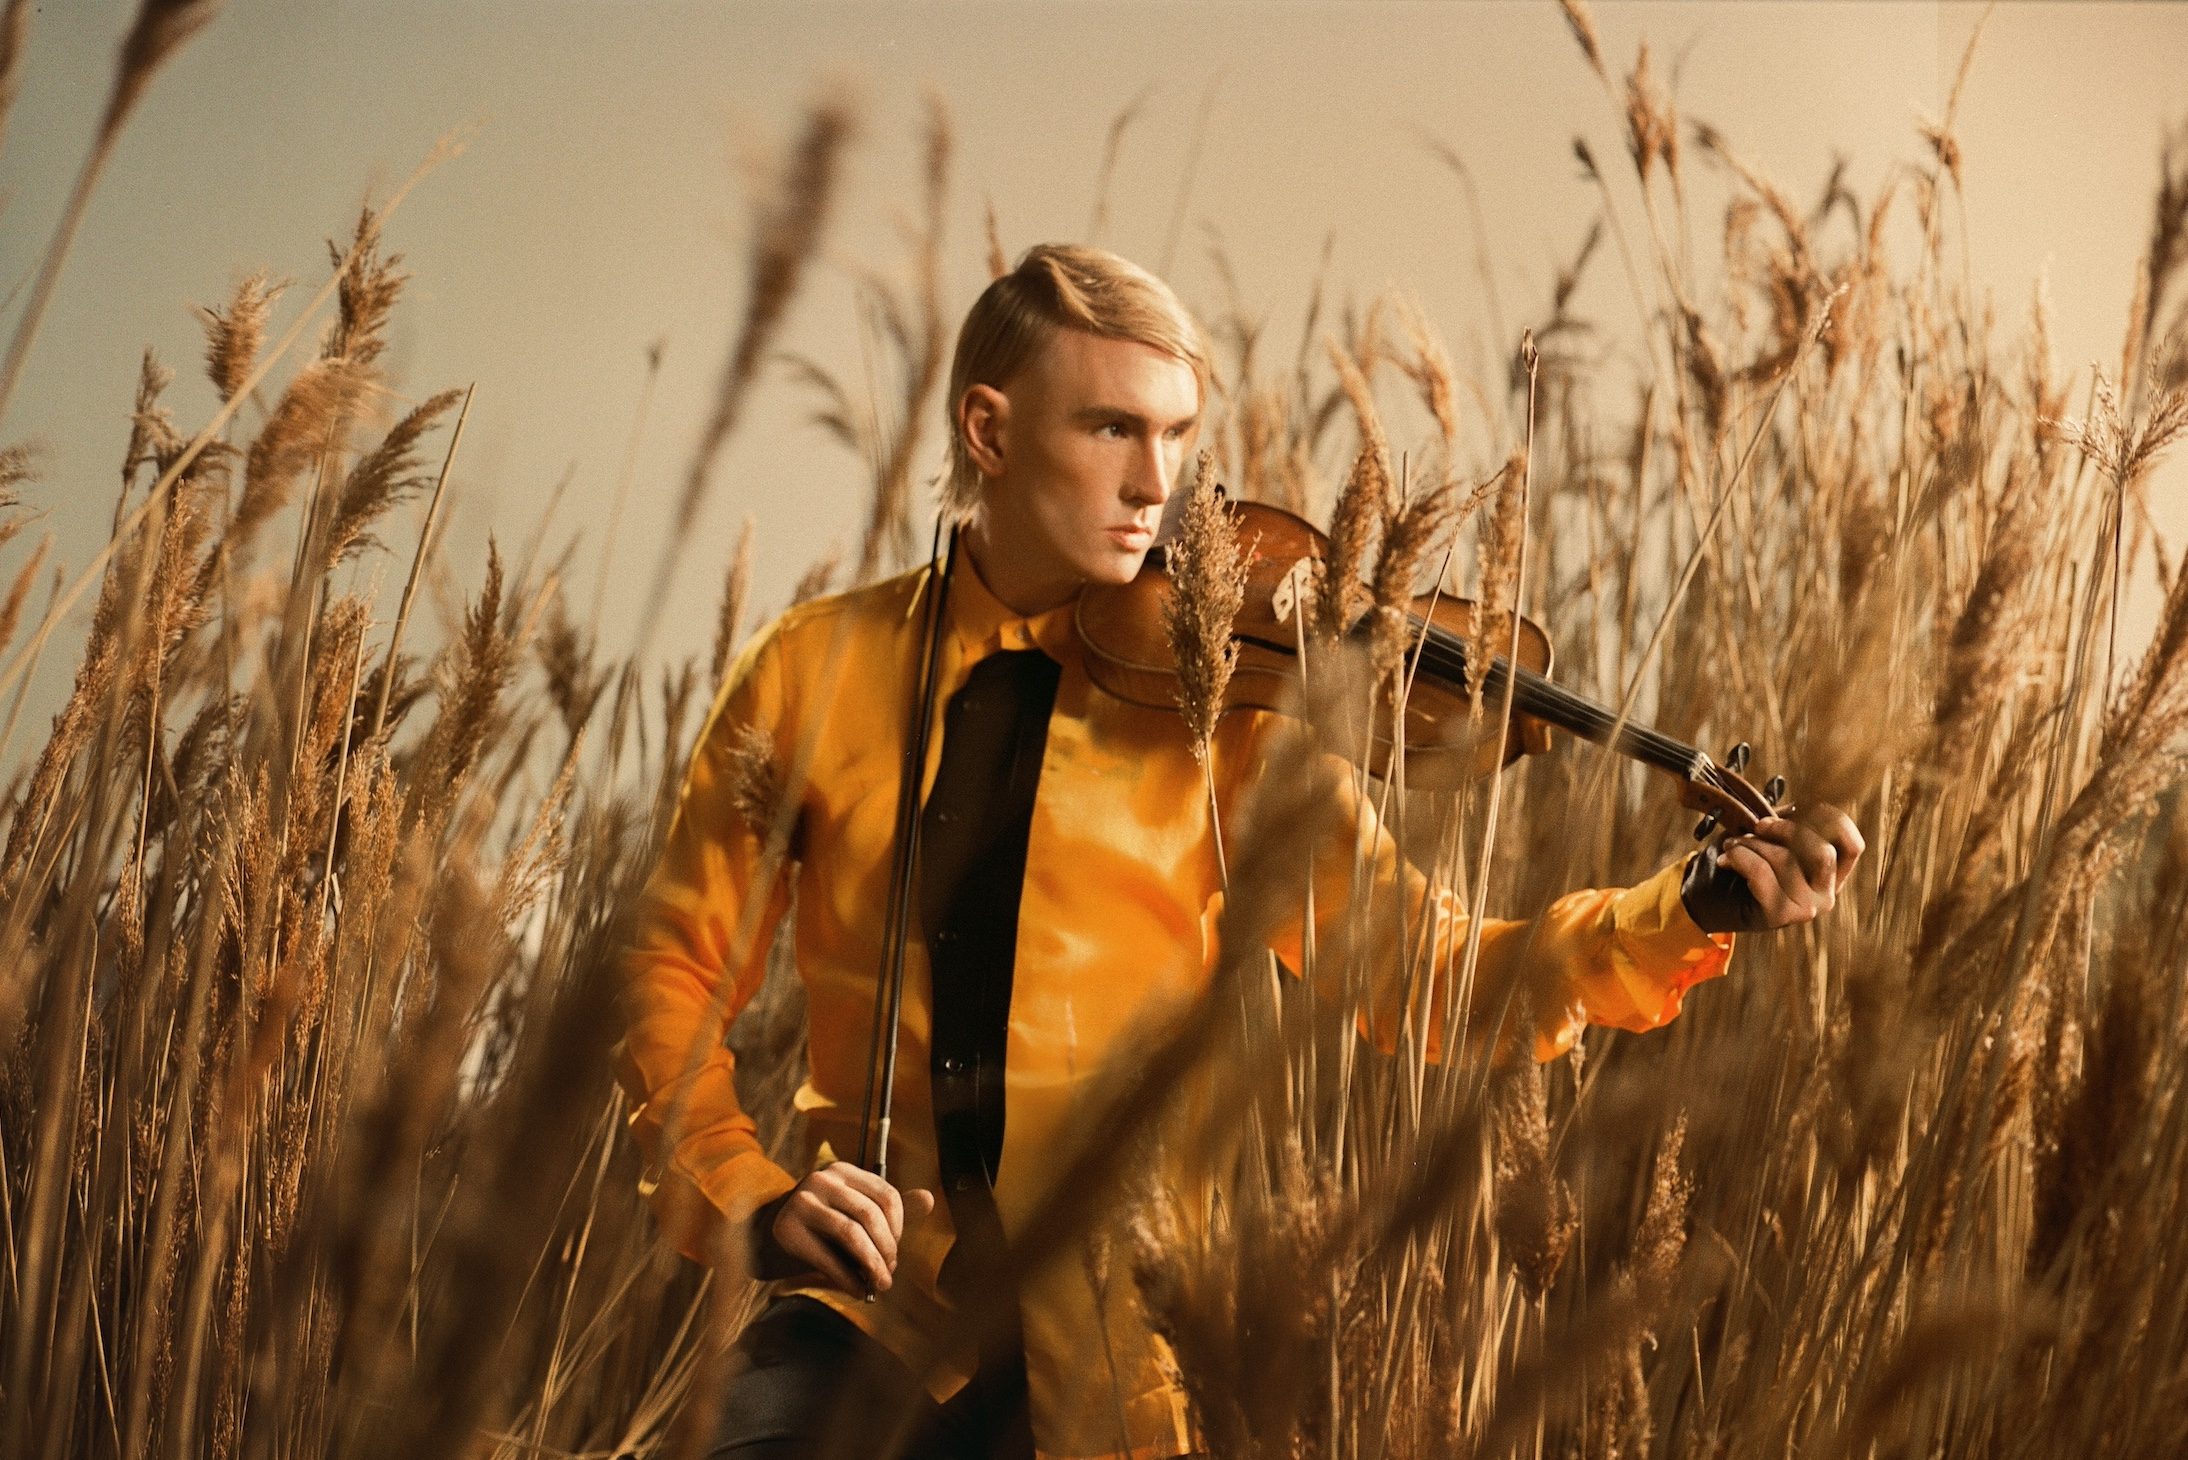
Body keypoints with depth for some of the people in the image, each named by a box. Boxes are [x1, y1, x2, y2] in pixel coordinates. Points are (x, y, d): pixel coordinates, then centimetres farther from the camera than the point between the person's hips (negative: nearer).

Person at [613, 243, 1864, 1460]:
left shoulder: (1218, 705, -1)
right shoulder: (814, 672, 2)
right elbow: (677, 976, 8)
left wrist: (1693, 911, -21)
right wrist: (746, 1197, -7)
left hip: (1113, 1342, 0)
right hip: (872, 1313, 1)